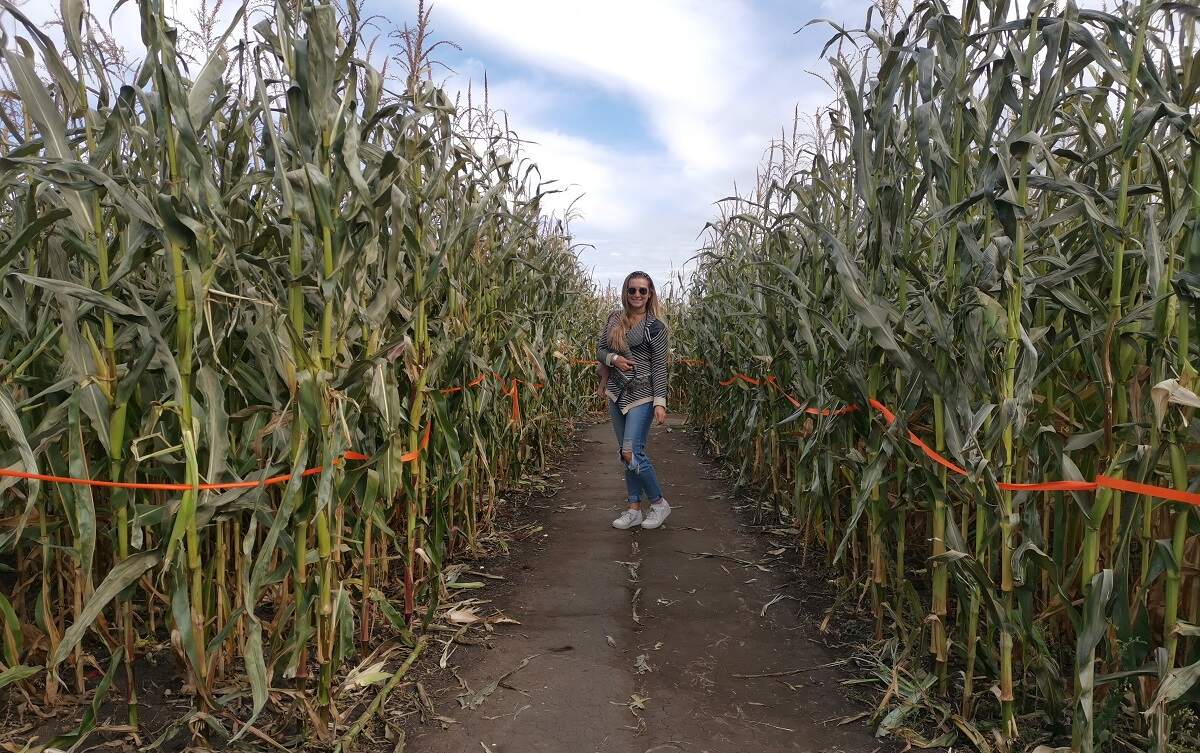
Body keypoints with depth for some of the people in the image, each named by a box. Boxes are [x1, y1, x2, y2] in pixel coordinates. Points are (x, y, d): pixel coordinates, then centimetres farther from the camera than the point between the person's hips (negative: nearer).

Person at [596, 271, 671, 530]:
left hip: (642, 395, -6)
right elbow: (599, 350, 11)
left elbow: (660, 367, -9)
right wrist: (614, 358, -12)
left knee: (632, 453, -14)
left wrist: (660, 402, -16)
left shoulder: (655, 327, -6)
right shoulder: (615, 318, 8)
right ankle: (634, 510, 18)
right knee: (625, 454, 9)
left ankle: (659, 503, 6)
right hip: (616, 393, 6)